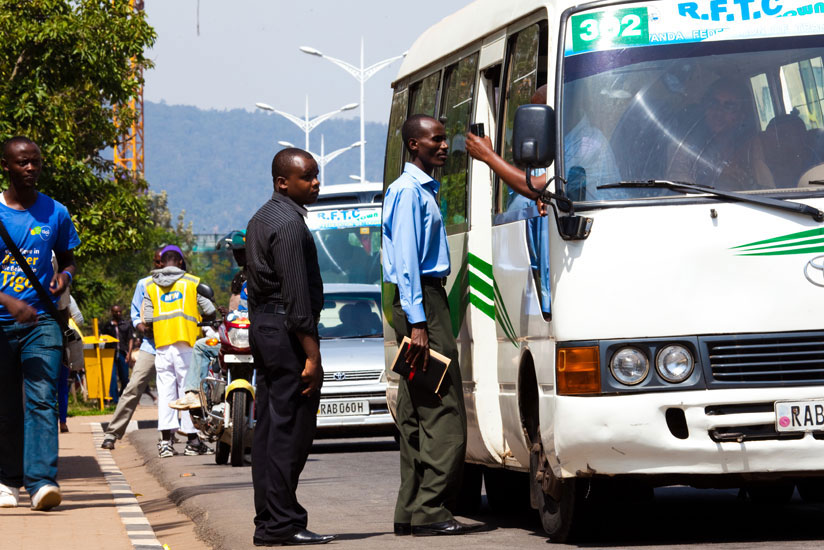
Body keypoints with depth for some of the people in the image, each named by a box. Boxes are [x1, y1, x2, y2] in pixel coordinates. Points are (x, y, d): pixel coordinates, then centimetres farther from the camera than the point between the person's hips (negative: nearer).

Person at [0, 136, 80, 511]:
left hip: (41, 321, 0)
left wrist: (65, 276, -4)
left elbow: (67, 257, 21)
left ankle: (41, 481, -21)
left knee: (42, 398, -13)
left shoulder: (55, 213, 7)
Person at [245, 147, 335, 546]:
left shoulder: (262, 218, 18)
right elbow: (296, 293, -20)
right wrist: (312, 353, -20)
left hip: (263, 327, 10)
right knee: (290, 429, -9)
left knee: (270, 427, 10)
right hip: (286, 332, -10)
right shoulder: (289, 223, -14)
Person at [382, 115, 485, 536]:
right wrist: (417, 323, -22)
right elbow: (406, 261, -16)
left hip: (427, 300, 10)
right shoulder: (408, 191, -10)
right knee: (443, 412, -13)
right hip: (420, 302, -10)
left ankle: (411, 512, 10)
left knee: (417, 415, 9)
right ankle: (429, 510, -14)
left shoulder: (423, 190, 21)